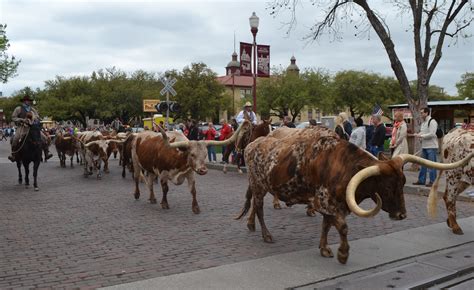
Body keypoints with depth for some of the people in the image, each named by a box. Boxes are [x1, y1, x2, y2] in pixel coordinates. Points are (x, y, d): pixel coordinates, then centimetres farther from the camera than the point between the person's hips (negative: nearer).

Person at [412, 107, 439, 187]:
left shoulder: (432, 122, -13)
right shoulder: (423, 122, 16)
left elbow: (432, 134, -20)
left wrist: (420, 136, -17)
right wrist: (417, 134, 2)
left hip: (431, 147, -9)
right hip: (424, 146, 9)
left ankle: (432, 181, 3)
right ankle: (421, 180, 21)